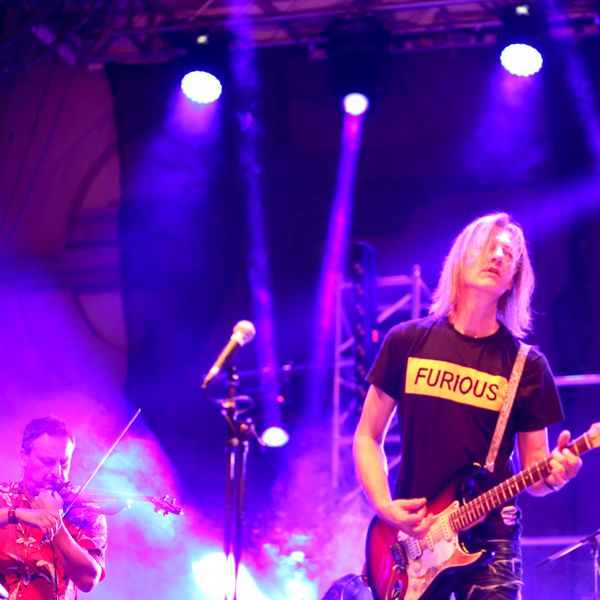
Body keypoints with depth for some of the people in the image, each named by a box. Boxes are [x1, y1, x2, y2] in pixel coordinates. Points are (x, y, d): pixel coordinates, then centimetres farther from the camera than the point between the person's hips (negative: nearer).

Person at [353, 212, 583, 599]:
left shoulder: (528, 366, 3)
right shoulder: (407, 343, 4)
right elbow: (368, 437, 10)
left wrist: (553, 473, -17)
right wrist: (384, 506, -5)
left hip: (488, 540, -1)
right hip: (411, 541, 1)